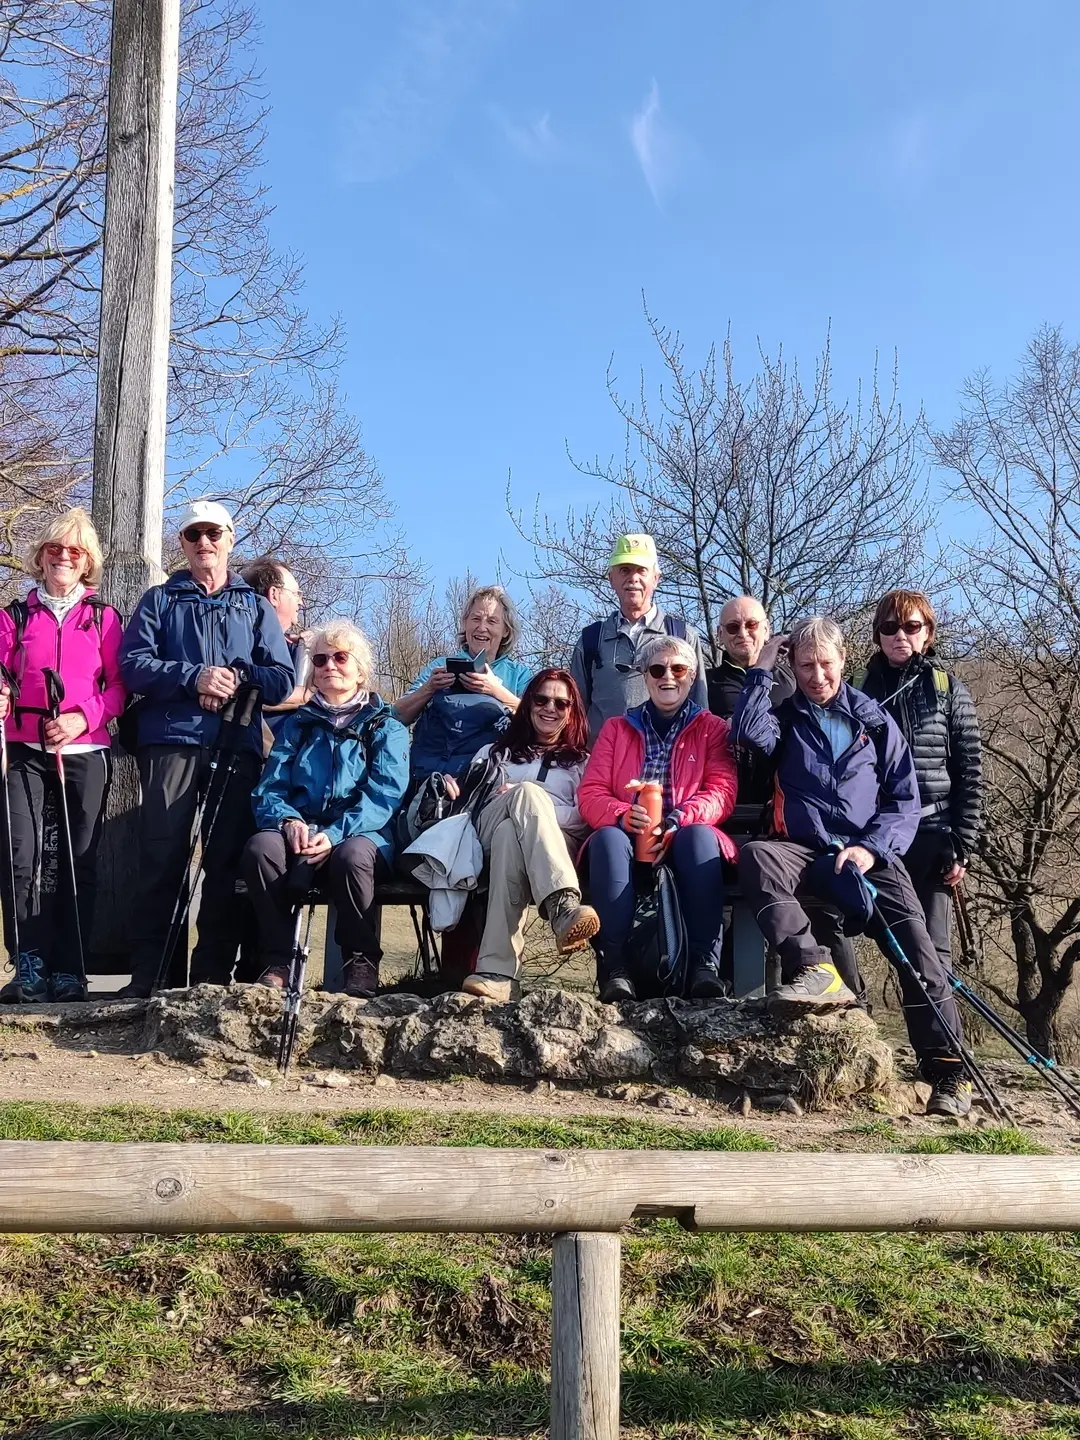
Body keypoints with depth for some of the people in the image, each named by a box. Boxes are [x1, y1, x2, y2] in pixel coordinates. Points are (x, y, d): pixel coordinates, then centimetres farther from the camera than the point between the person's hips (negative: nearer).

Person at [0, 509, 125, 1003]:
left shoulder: (103, 618, 10)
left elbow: (118, 685, 4)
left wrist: (83, 718, -12)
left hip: (85, 751, 0)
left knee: (80, 861, -1)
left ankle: (66, 969, 6)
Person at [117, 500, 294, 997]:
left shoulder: (255, 606, 20)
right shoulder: (159, 599, 16)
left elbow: (283, 677, 9)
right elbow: (133, 664, 1)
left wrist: (235, 679, -9)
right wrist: (194, 677, -13)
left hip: (238, 745, 1)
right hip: (170, 741, -1)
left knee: (227, 861, -1)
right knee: (162, 858, -7)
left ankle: (214, 973, 5)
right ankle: (151, 975, -2)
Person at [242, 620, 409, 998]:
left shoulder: (386, 729, 11)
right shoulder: (297, 724, 20)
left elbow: (383, 796, -5)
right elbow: (269, 788, 10)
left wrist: (335, 834, -22)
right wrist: (289, 821, -15)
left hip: (360, 835, -2)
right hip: (299, 834, 3)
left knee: (351, 855, -38)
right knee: (260, 847, -31)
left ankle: (361, 961, -15)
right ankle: (276, 960, -18)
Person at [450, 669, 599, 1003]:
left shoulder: (582, 763, 29)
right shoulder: (495, 752, 35)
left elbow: (585, 818, 9)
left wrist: (527, 809, -6)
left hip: (561, 844, 0)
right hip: (489, 835, 0)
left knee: (510, 834, -39)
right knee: (528, 791, -36)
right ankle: (564, 906, -60)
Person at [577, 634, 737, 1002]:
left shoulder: (712, 729, 13)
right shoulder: (616, 728, 17)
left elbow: (722, 792, -2)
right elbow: (590, 794, 5)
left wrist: (677, 821, -23)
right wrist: (623, 816, -19)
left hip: (685, 840, -1)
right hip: (626, 836, 1)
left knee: (699, 834, -36)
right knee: (607, 838, -34)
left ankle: (705, 965, -37)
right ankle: (614, 968, -40)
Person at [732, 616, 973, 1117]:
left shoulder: (874, 720, 14)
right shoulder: (784, 719, 15)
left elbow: (905, 800, 9)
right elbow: (746, 733, -10)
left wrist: (871, 847, -9)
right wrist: (761, 669, -1)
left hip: (868, 854, 0)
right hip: (803, 850, 1)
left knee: (913, 938, -22)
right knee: (755, 856, -32)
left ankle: (947, 1067, -17)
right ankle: (816, 970, -43)